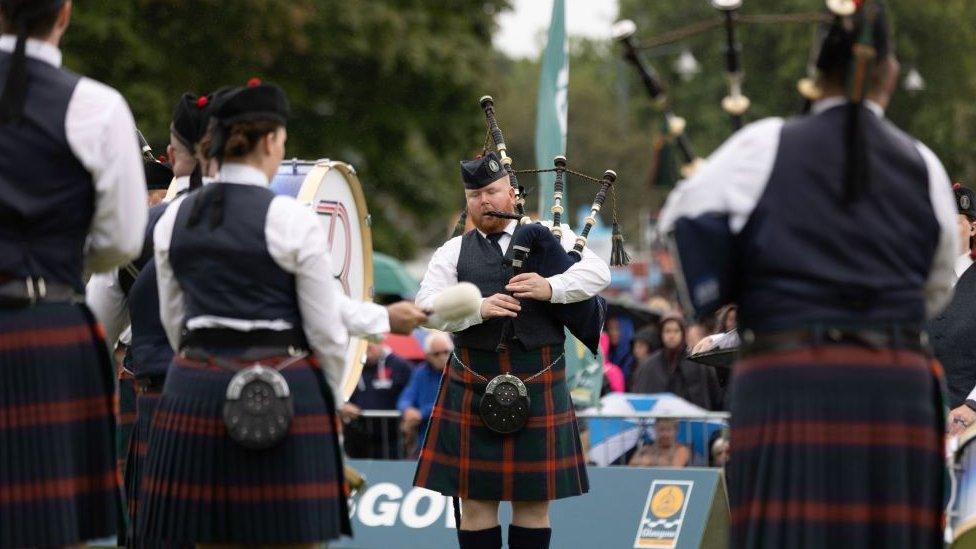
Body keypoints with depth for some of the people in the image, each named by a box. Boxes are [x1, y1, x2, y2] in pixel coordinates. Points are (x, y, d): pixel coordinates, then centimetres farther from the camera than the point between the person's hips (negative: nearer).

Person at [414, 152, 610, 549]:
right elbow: (427, 306, -2)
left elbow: (597, 273, -2)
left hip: (539, 383, 0)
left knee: (535, 497, 3)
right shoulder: (454, 252, 10)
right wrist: (478, 308, -19)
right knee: (476, 497, 1)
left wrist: (551, 288, -18)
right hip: (473, 384, 0)